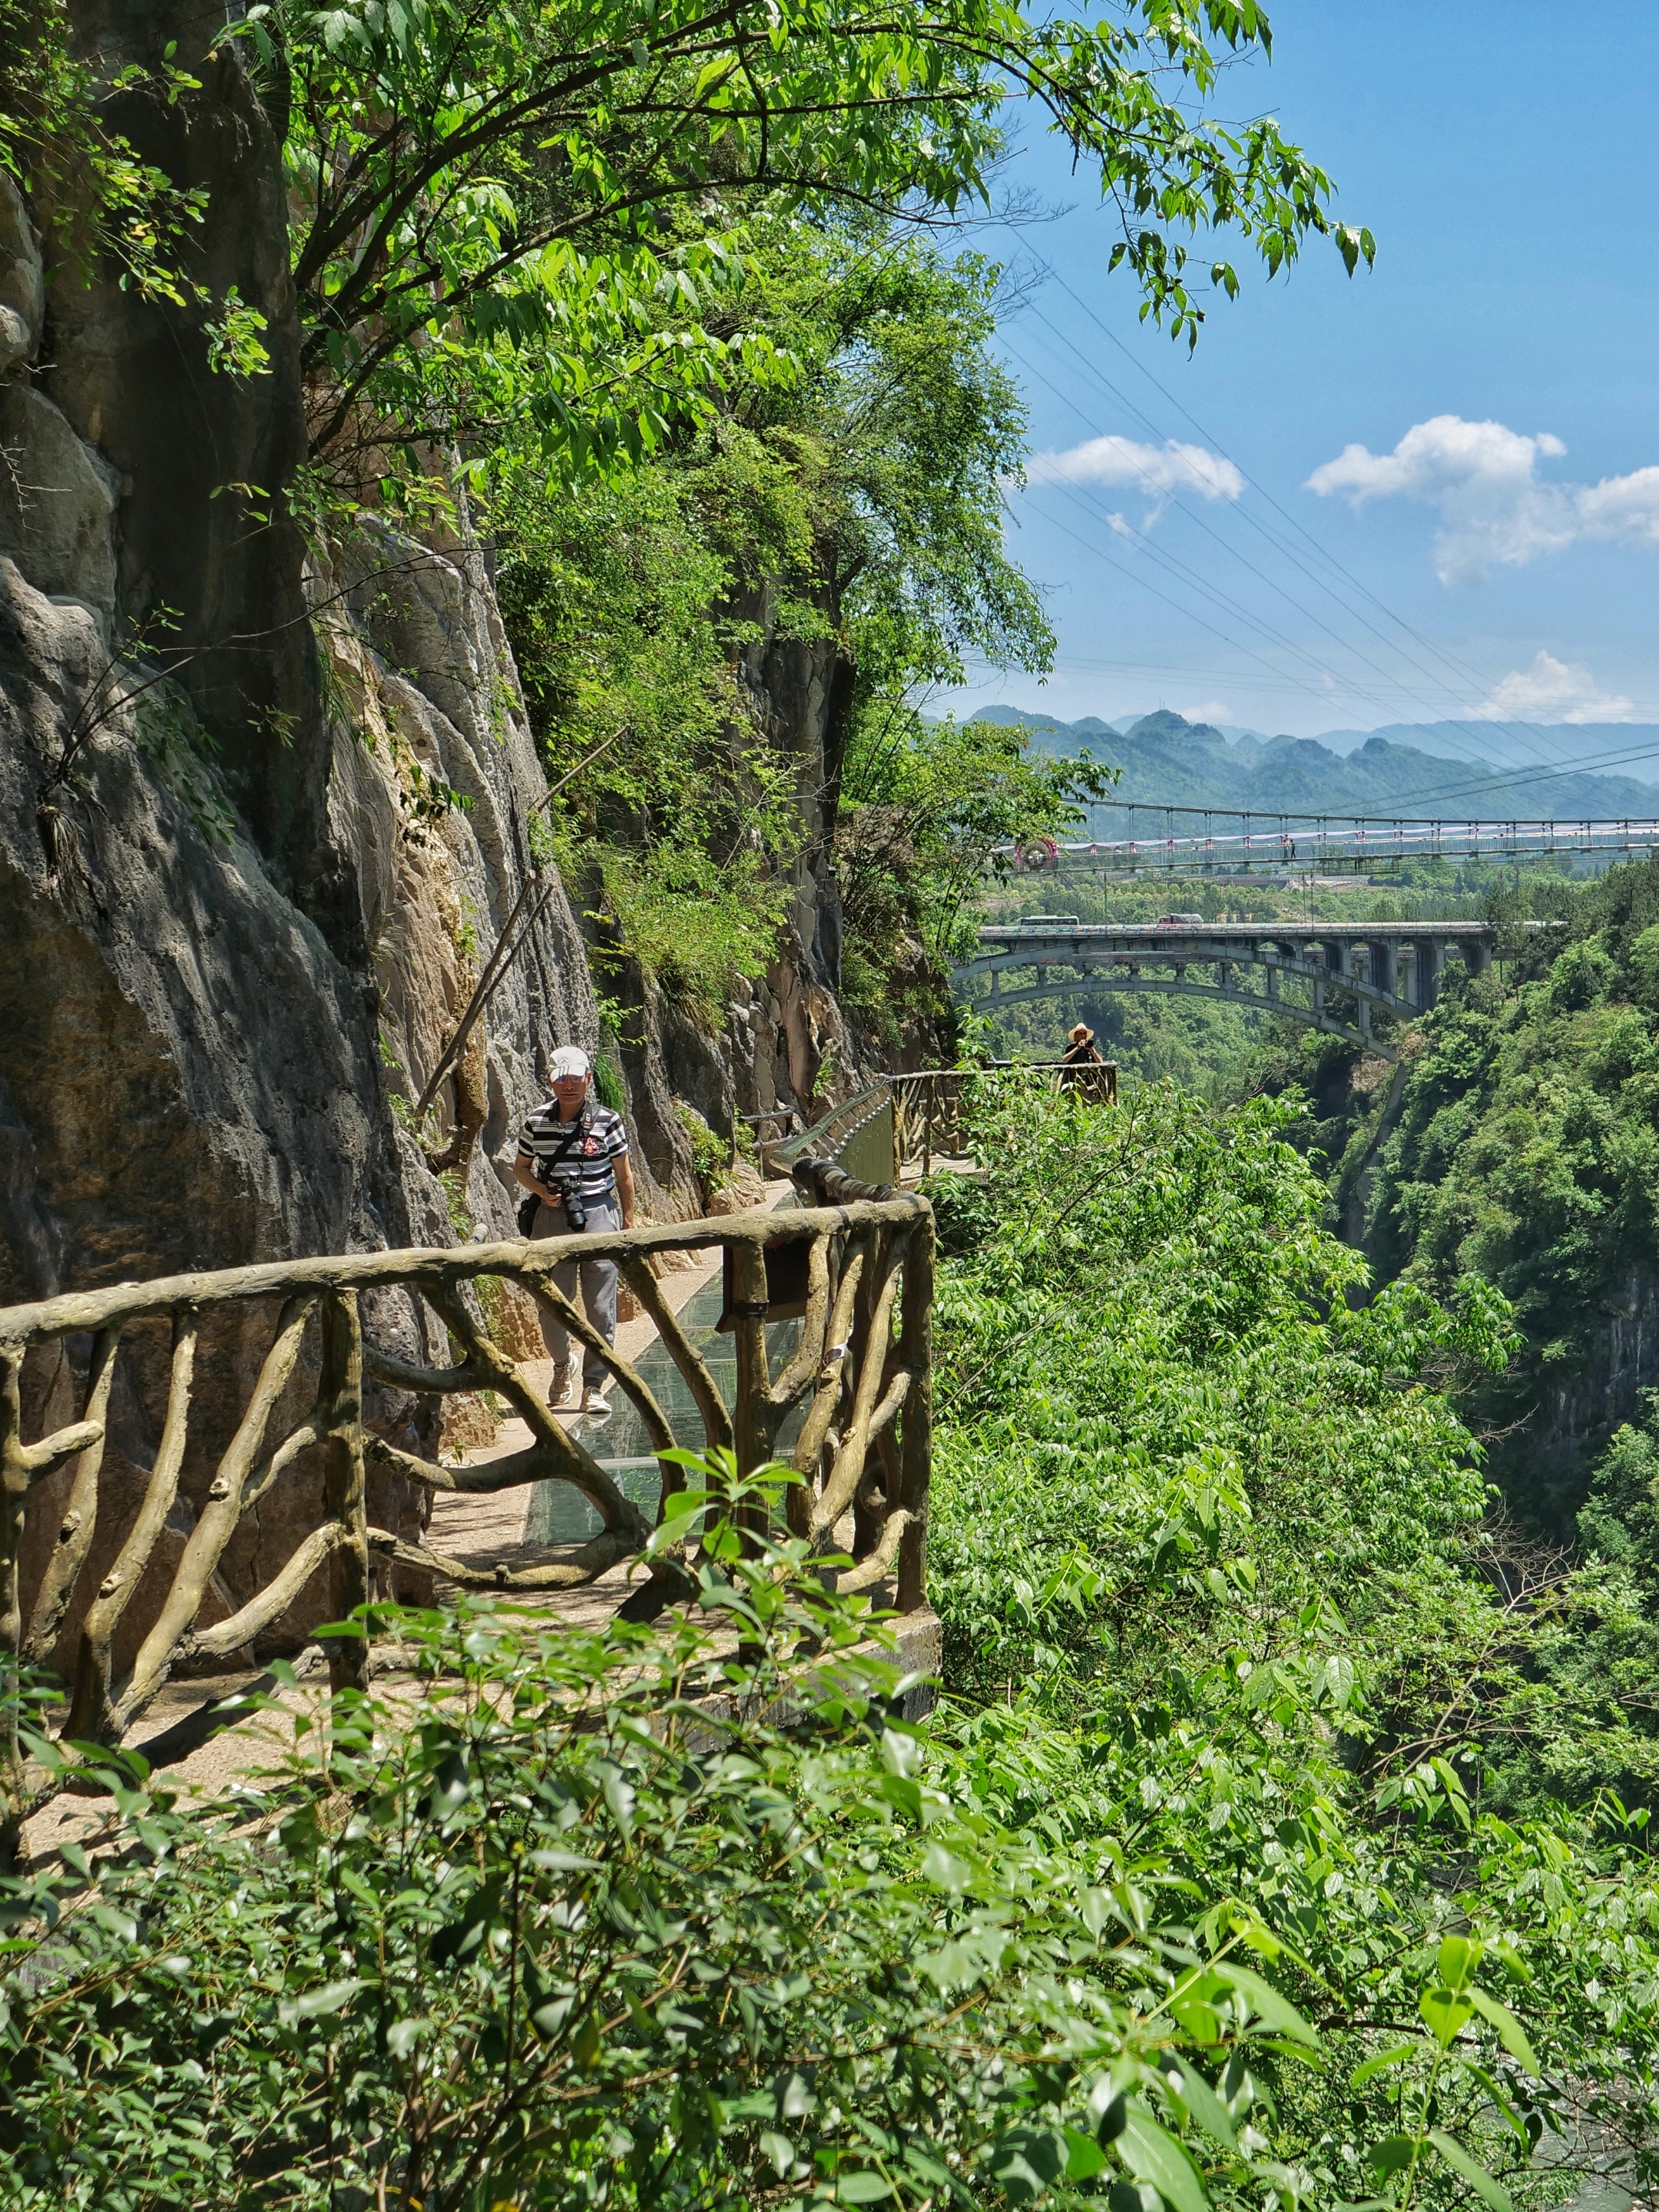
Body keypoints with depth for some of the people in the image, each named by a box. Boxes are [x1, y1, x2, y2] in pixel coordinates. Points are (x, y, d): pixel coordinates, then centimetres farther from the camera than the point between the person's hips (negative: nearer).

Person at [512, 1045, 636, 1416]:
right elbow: (520, 1169, 13)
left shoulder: (608, 1121, -1)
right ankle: (561, 1366, 33)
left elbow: (624, 1175, 6)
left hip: (598, 1214, -2)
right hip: (552, 1218, 2)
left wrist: (628, 1220, 6)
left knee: (601, 1307, -4)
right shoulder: (535, 1122, 3)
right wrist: (541, 1190, -6)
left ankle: (594, 1386, 5)